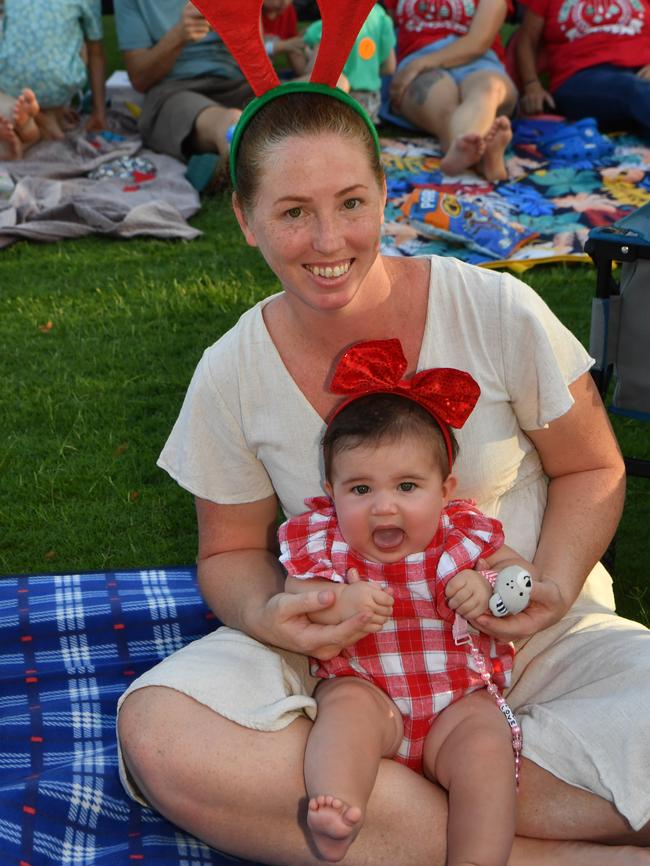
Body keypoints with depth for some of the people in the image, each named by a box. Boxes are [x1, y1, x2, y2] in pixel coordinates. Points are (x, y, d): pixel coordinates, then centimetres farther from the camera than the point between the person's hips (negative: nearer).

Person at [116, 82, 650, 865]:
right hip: (346, 647, 2)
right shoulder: (232, 376, -7)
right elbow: (232, 551, 6)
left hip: (530, 641, -1)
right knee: (156, 732, -28)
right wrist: (265, 615, -18)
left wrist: (554, 587, -16)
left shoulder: (496, 311, -12)